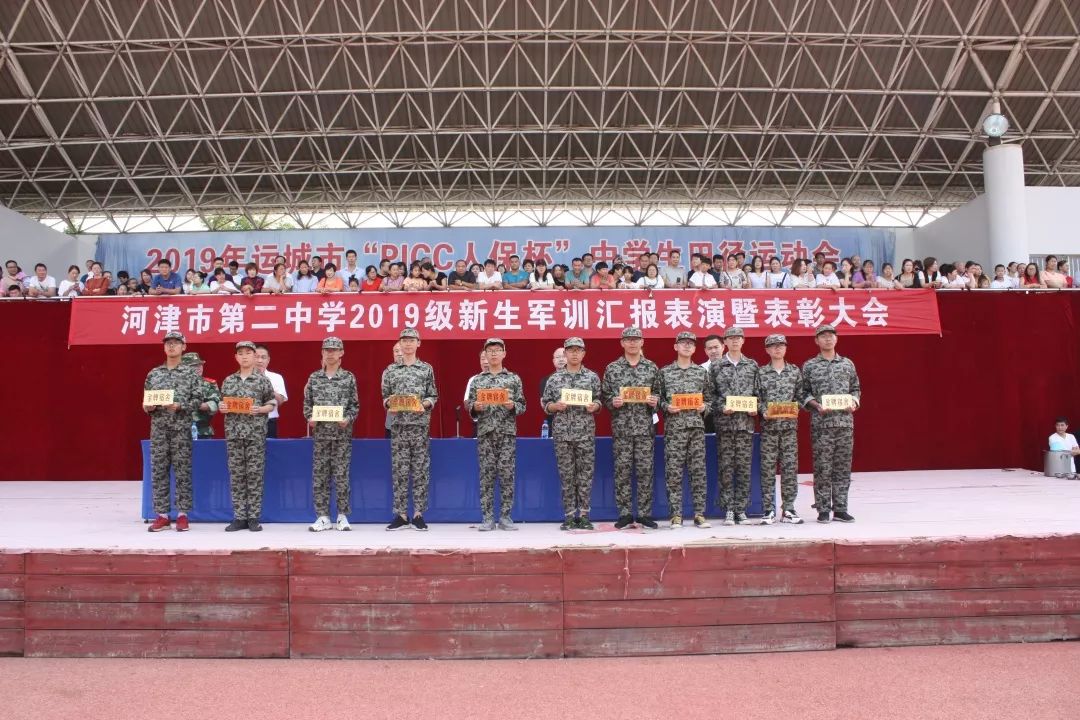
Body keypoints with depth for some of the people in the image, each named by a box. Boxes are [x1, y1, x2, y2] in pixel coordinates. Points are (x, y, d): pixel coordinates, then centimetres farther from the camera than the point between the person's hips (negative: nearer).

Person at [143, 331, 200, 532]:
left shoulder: (190, 373, 2)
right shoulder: (153, 373, 12)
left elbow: (197, 401, -2)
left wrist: (179, 406, -18)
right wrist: (148, 407, -7)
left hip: (182, 429, -3)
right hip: (158, 429, 3)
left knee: (182, 471, -1)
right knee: (158, 471, 4)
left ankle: (182, 515, 6)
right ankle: (162, 515, 11)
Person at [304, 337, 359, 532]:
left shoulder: (349, 377, 3)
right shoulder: (314, 377, 8)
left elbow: (355, 405, 3)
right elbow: (307, 403, 10)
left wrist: (348, 419, -14)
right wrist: (309, 418, -8)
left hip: (342, 433, -2)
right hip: (320, 433, 2)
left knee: (341, 475, 1)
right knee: (319, 475, 4)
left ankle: (342, 516, 10)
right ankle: (323, 517, 11)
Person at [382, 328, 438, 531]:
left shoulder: (426, 369, 7)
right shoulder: (390, 370, 10)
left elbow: (433, 396, 7)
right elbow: (385, 397, 11)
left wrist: (424, 404, -13)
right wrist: (390, 403, -10)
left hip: (421, 424, -1)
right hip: (399, 424, 1)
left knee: (421, 470, 0)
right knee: (399, 470, 2)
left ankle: (418, 514, 8)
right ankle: (400, 515, 9)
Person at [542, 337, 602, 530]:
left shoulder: (592, 377, 6)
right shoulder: (554, 378, 6)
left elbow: (599, 401, 7)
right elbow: (546, 404, 7)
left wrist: (594, 407, -14)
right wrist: (556, 406, -12)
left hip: (586, 433, 0)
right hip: (562, 433, 0)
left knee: (585, 474, 1)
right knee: (566, 475, 3)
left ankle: (584, 515, 10)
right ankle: (569, 516, 11)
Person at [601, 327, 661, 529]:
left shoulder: (652, 367, 7)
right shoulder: (612, 368, 5)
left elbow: (659, 393, 11)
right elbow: (604, 396, 6)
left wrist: (654, 400, -10)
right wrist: (613, 402, -14)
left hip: (645, 428, 1)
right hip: (621, 428, 0)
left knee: (645, 470, 3)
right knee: (622, 471, 2)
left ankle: (645, 514, 11)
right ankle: (624, 514, 11)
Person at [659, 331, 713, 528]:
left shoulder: (702, 372, 11)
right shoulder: (665, 372, 6)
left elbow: (709, 398, 14)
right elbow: (659, 398, 8)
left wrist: (704, 407, -6)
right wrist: (667, 407, -11)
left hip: (697, 426, 2)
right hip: (674, 427, -1)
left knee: (698, 471, 2)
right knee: (673, 473, -2)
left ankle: (699, 514, 9)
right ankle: (676, 515, 4)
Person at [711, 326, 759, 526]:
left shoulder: (752, 365, 10)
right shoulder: (716, 366, 6)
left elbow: (757, 392, 11)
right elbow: (710, 394, 4)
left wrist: (755, 408, -5)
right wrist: (721, 408, -11)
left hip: (746, 421, 1)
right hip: (724, 422, -1)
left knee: (744, 467, 2)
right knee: (726, 467, 0)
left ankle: (741, 509, 10)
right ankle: (729, 509, 6)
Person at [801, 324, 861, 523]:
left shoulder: (848, 364, 13)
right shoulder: (809, 366, 5)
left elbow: (856, 388, 18)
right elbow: (804, 393, 4)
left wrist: (854, 401, -2)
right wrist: (817, 405, -11)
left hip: (845, 421, 3)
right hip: (821, 423, -3)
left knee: (843, 467, 4)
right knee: (822, 467, -2)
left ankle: (840, 509, 12)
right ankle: (823, 510, 4)